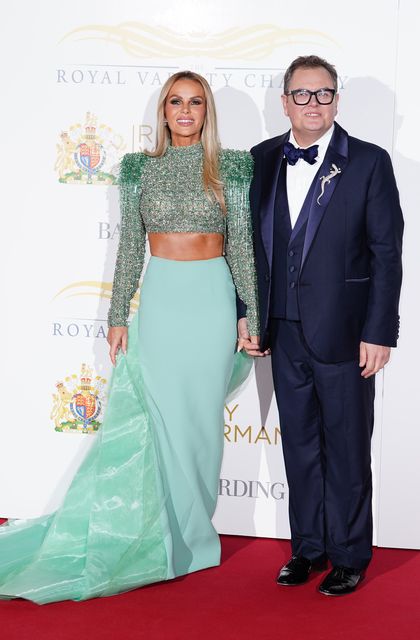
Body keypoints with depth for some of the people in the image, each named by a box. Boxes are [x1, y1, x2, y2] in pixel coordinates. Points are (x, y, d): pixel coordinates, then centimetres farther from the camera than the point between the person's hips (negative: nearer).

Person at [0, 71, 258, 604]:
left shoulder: (232, 167, 2)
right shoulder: (140, 168, 5)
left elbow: (243, 245, 1)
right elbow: (129, 247, 6)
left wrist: (252, 316, -2)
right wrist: (118, 317, 3)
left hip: (212, 300, -1)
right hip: (159, 300, 1)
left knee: (200, 419, 4)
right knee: (162, 418, 1)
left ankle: (190, 534, 20)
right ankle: (179, 537, 15)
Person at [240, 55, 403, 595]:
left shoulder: (369, 162, -6)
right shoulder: (262, 160, 6)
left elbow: (387, 253, -7)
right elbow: (253, 242, 11)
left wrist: (378, 332, -11)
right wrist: (247, 313, 7)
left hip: (343, 332, -4)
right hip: (284, 331, 4)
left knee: (346, 449, 7)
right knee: (299, 444, 15)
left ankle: (349, 556, 23)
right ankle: (308, 547, 30)